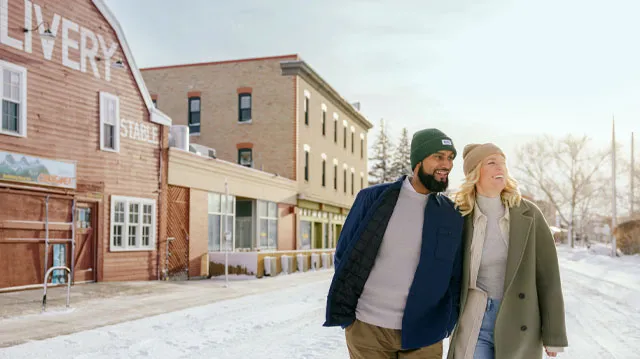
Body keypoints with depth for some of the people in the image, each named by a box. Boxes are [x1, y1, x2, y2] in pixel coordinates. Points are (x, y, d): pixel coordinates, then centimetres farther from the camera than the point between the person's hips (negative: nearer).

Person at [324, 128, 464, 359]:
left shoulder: (453, 215, 3)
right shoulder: (372, 198, -2)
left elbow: (455, 275, 8)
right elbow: (344, 255, 2)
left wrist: (448, 320, 0)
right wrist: (344, 311, -1)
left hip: (423, 334, 1)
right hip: (366, 327, -1)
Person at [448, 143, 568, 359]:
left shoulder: (529, 214, -6)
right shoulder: (461, 216, -2)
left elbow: (548, 276, -5)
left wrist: (553, 334, -5)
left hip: (519, 324, 0)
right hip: (474, 323, 1)